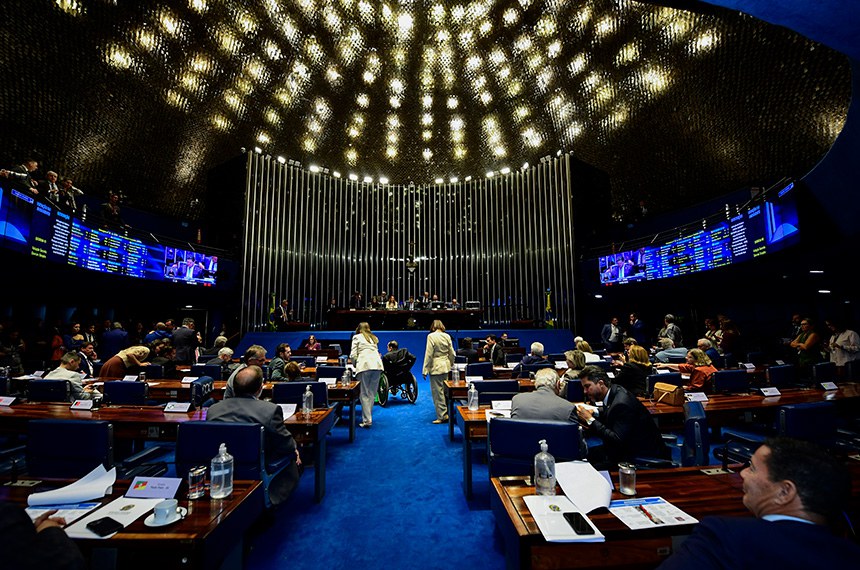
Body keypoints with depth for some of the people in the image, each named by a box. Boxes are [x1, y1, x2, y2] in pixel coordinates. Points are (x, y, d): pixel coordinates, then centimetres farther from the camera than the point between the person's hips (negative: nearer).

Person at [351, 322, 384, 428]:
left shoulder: (357, 337, 14)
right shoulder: (374, 338, 27)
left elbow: (353, 355, 6)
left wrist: (356, 364, 23)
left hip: (365, 365, -4)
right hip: (377, 364, 4)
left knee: (364, 394, 0)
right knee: (372, 394, 9)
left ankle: (367, 420, -3)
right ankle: (368, 416, 14)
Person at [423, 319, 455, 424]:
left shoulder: (431, 336, -12)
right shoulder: (447, 336, 4)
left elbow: (429, 354, -14)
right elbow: (452, 353, 8)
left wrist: (425, 370, -9)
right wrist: (451, 364, 22)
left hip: (435, 367, -6)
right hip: (446, 366, 6)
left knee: (437, 392, 1)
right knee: (445, 390, 16)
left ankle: (442, 416, 5)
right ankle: (446, 413, 26)